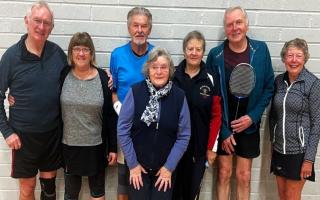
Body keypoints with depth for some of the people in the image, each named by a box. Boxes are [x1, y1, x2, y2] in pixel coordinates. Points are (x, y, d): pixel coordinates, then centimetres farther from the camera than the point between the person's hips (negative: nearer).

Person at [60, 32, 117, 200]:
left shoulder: (103, 78, -7)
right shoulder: (63, 75, -5)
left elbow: (111, 116, -4)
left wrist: (113, 147, -3)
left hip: (96, 146, -1)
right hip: (69, 145, 1)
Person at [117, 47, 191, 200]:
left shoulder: (179, 96, -7)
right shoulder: (135, 92, -12)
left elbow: (184, 136, -3)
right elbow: (123, 129, -8)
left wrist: (169, 166, -5)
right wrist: (132, 164, -6)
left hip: (165, 168, 1)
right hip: (138, 167, -1)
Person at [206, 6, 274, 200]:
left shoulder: (261, 50, -5)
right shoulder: (216, 54, -8)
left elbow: (269, 87, 0)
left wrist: (253, 116, -11)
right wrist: (223, 130, -8)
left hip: (249, 125, 1)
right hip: (223, 125, -1)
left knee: (244, 176, 11)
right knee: (224, 173, 10)